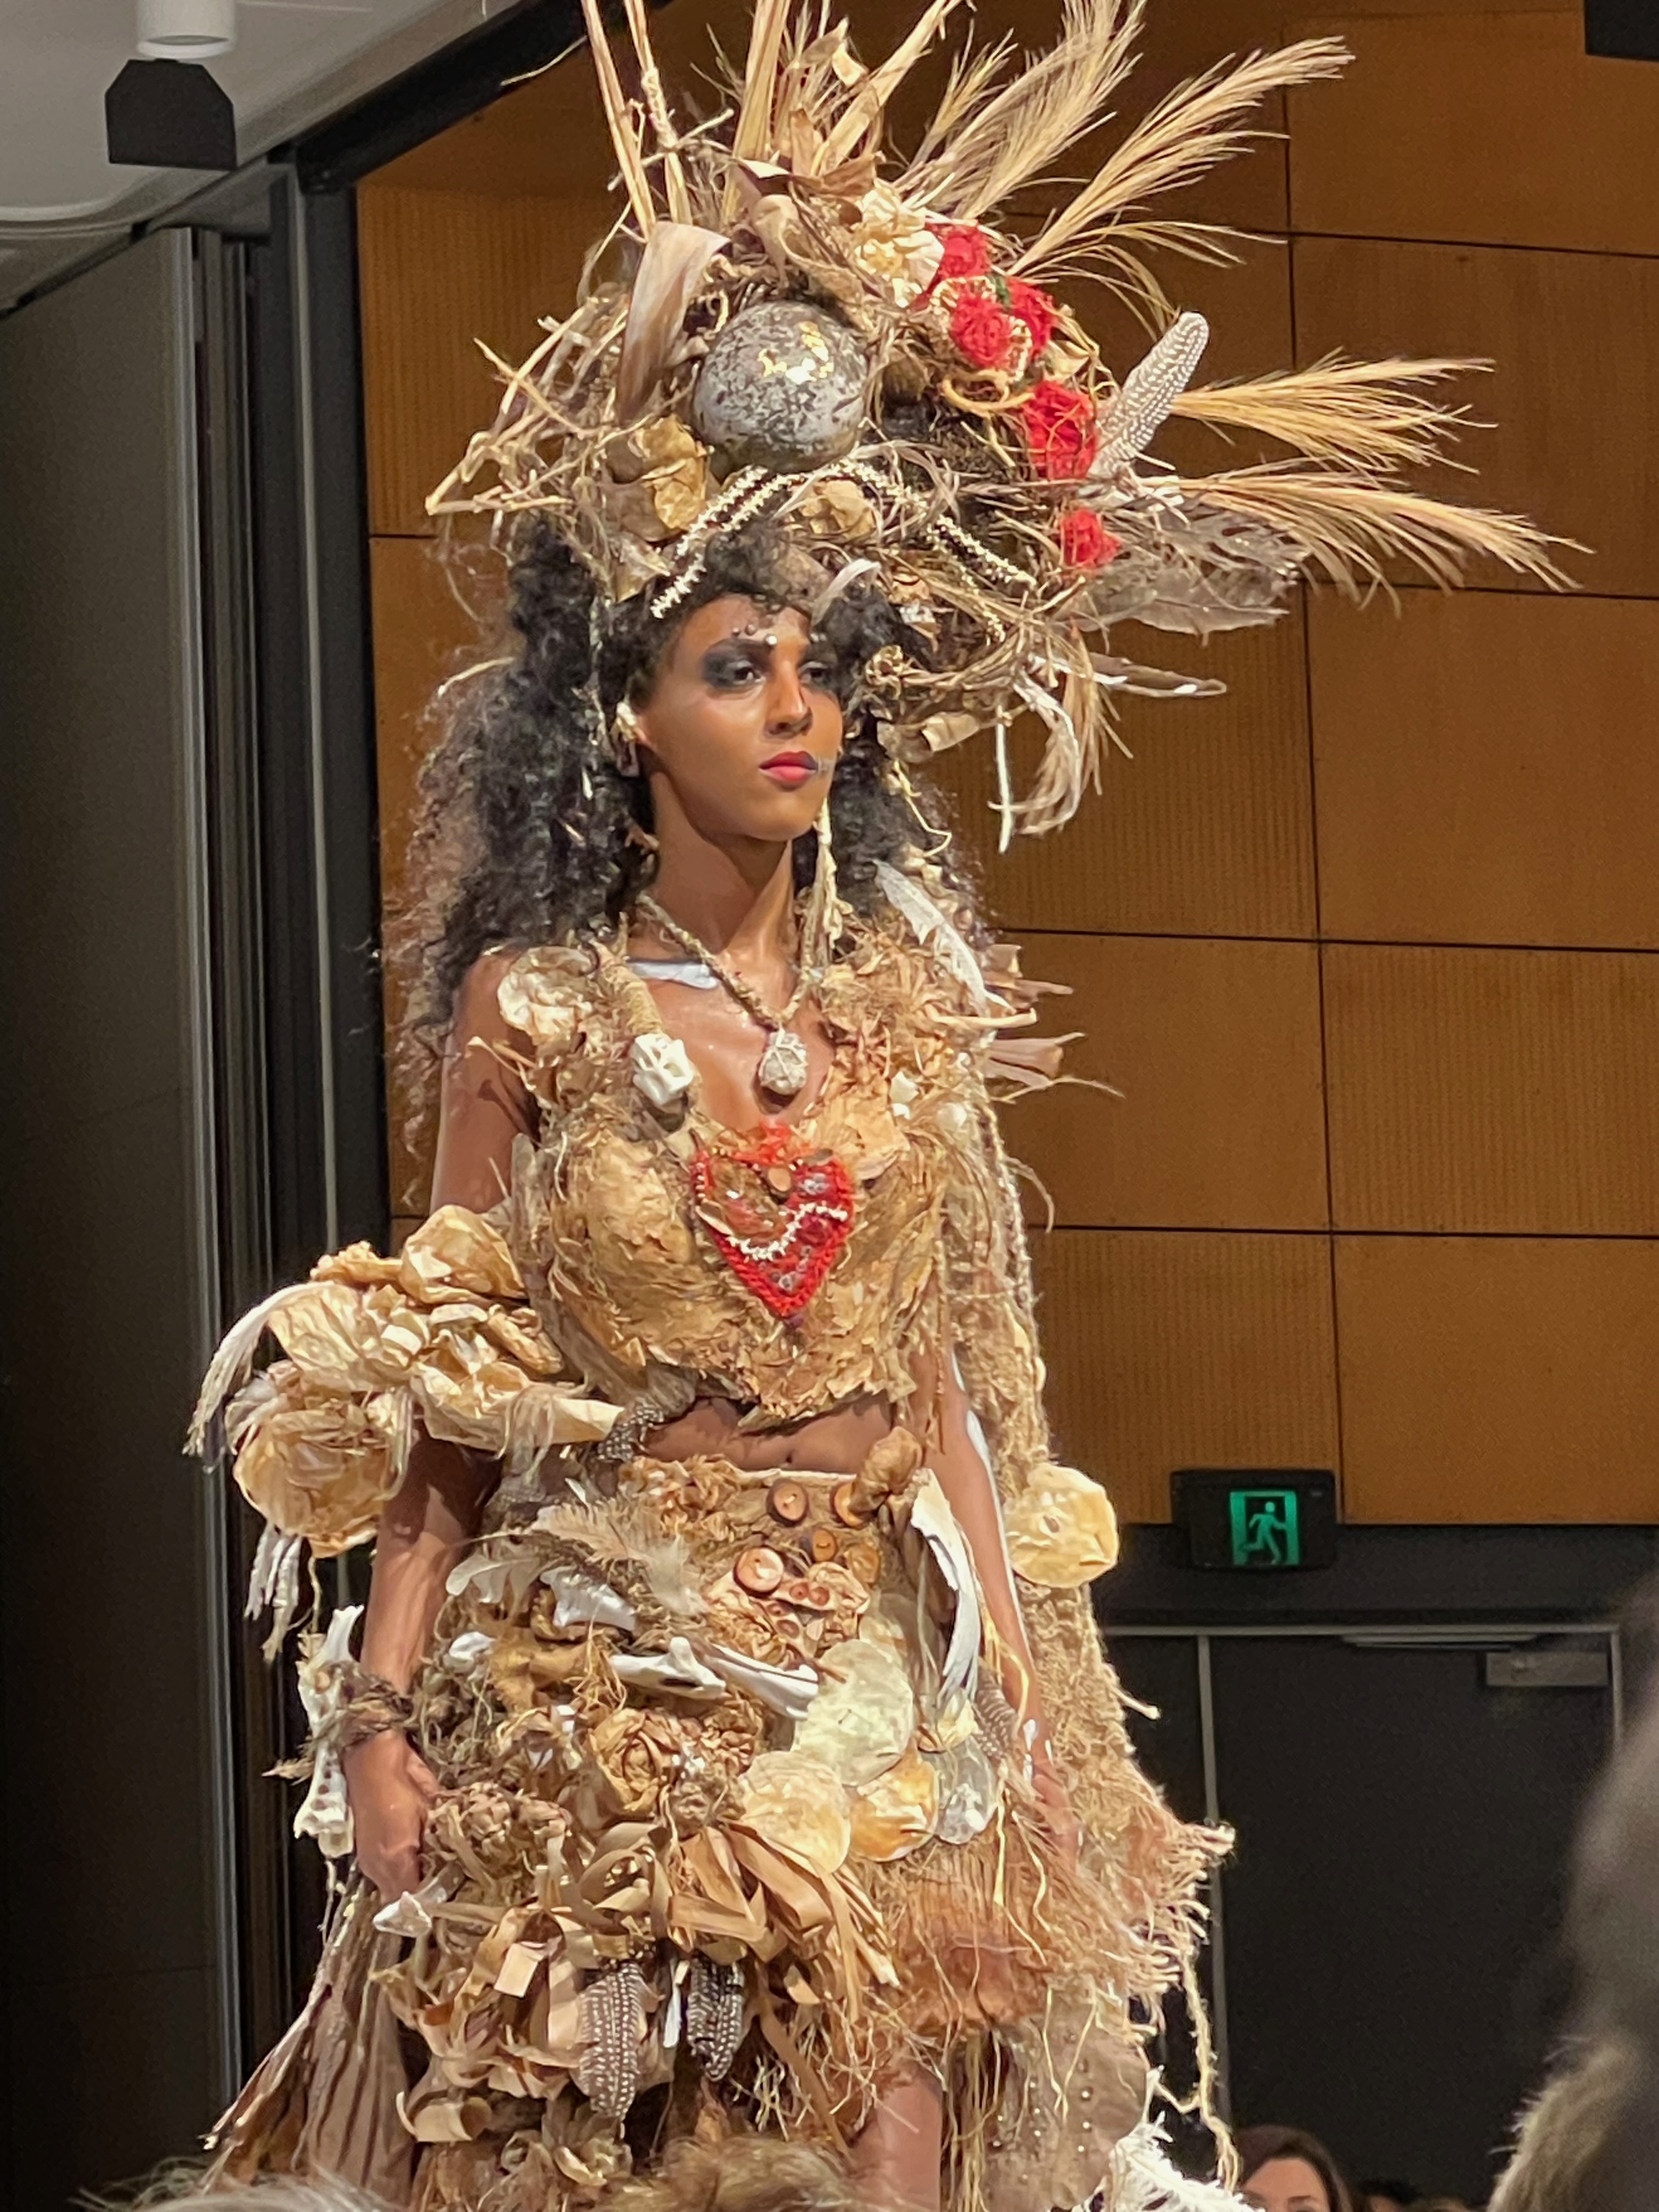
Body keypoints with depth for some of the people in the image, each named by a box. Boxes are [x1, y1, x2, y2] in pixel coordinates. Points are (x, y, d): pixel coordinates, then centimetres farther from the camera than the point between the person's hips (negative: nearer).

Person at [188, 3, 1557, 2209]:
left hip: (874, 1667, 3)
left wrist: (1015, 1679, 2)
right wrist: (382, 1713, -7)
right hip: (599, 1672, -3)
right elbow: (444, 1398, 0)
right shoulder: (538, 1007, -1)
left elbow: (941, 1375, 9)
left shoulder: (907, 998, 8)